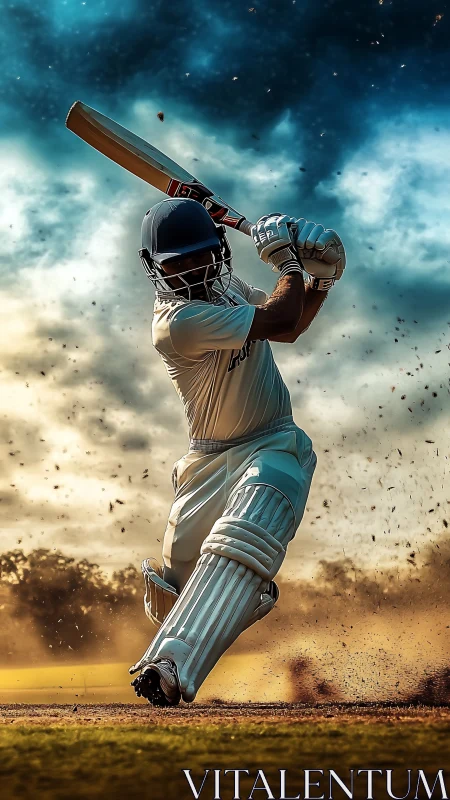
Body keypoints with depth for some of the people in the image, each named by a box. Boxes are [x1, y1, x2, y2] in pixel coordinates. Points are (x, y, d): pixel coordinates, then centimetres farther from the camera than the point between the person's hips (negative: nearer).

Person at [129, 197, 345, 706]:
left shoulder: (226, 285, 5)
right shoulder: (177, 322, -20)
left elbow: (293, 324, 21)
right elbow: (279, 321, -22)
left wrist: (321, 280, 2)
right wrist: (289, 263, -6)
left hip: (273, 447, 3)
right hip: (209, 460, -3)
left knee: (241, 544, -27)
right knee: (174, 581, 2)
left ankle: (172, 668, -40)